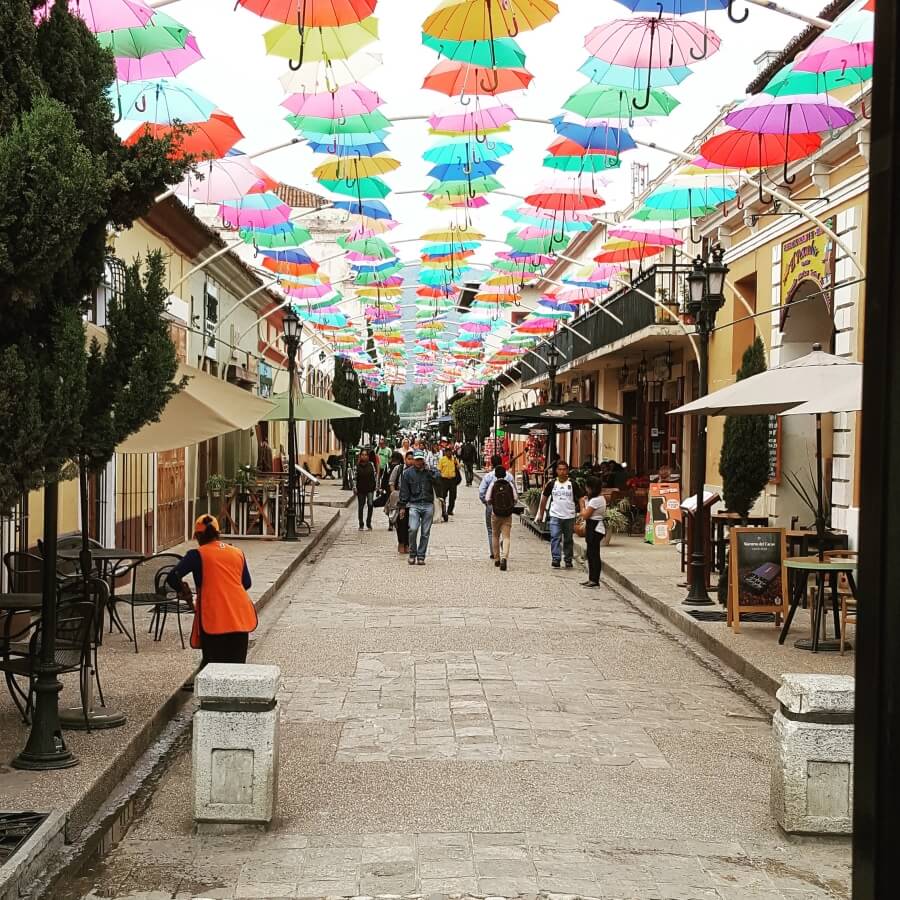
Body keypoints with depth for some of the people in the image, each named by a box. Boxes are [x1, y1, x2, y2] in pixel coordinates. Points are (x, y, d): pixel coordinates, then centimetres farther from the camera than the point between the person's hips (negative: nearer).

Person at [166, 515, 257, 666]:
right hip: (240, 618, 4)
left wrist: (184, 592, 11)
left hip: (214, 619, -4)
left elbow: (173, 578, -7)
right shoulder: (238, 553, 14)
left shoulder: (197, 555, 1)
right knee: (237, 664, 10)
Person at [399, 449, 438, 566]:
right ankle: (412, 554, 0)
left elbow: (438, 480, -10)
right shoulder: (407, 473, 6)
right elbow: (404, 491, 8)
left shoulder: (430, 471, 8)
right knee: (413, 529, -17)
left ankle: (421, 556, 12)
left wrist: (428, 470, -13)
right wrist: (402, 506, 4)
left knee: (425, 533, 2)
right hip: (414, 505, -1)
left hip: (428, 505, 1)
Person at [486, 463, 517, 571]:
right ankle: (504, 557, -23)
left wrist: (491, 504, 10)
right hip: (508, 514, 0)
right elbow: (516, 498, -4)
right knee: (506, 537, -3)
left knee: (495, 536, 17)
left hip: (495, 514, 0)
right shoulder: (510, 484, -2)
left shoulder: (493, 484, -5)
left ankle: (497, 559, 22)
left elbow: (487, 498, -11)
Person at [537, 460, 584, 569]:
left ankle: (568, 560, 22)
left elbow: (580, 498, 2)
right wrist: (541, 514, 11)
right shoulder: (552, 484, 2)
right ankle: (556, 559, -13)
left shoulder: (573, 484, 0)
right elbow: (544, 497, 11)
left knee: (568, 540, 10)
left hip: (569, 516, 0)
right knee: (555, 538, -12)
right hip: (555, 516, 0)